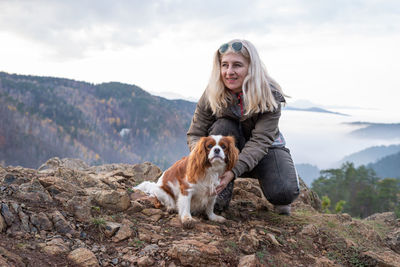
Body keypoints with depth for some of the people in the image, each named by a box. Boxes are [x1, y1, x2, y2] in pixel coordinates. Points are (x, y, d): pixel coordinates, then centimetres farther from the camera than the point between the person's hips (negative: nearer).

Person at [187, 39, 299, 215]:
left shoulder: (269, 96, -23)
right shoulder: (211, 95, -17)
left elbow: (260, 141, -30)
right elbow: (195, 134, -15)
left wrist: (233, 171, -43)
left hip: (266, 148, -1)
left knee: (285, 192, -29)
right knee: (222, 126, -32)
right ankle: (222, 194, -20)